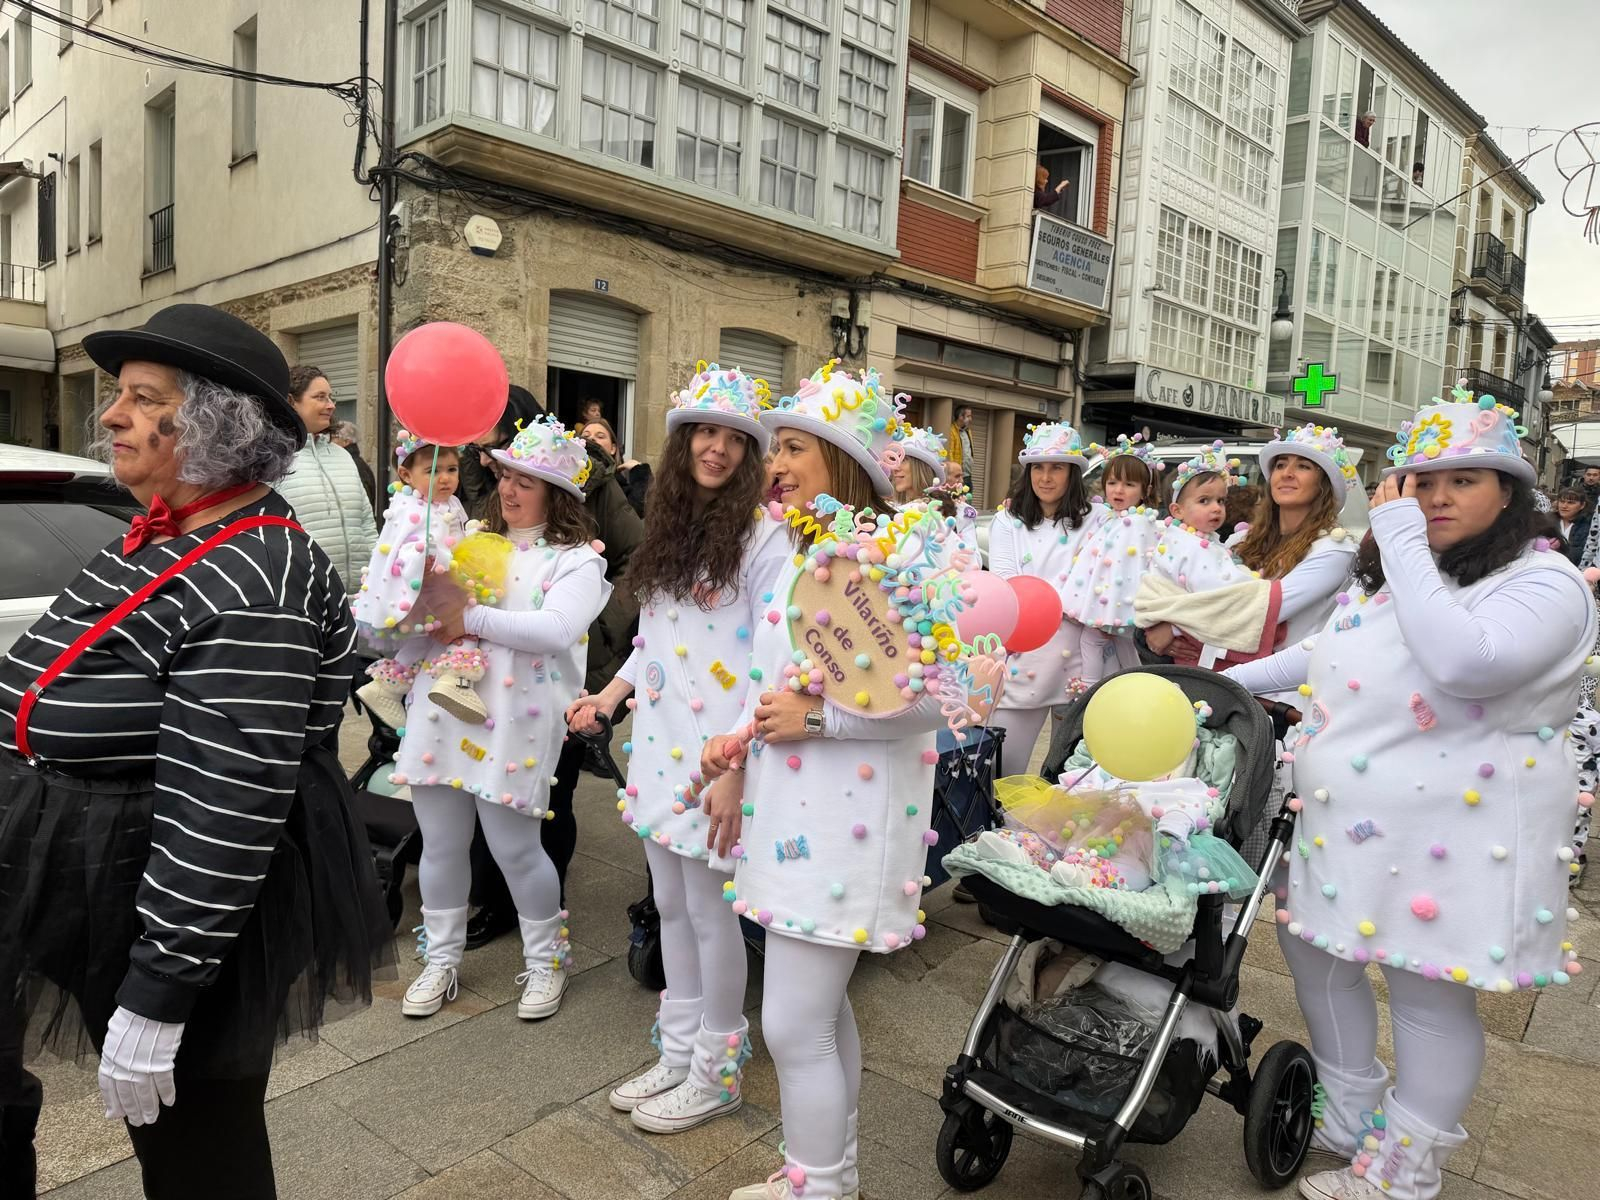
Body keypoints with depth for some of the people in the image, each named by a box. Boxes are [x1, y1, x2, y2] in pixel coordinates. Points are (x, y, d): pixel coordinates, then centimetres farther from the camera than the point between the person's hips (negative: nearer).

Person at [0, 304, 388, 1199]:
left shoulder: (249, 583, -26)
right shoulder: (170, 535, 6)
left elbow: (223, 812, -28)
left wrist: (156, 996, -24)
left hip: (185, 910, -8)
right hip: (103, 877, 8)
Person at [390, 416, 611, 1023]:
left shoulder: (576, 559, -2)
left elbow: (557, 630, -18)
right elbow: (422, 600, 15)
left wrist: (473, 619, -17)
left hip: (514, 720, -5)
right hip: (442, 707, 5)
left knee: (515, 847, 2)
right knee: (440, 842, 12)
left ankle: (546, 959, 25)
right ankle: (441, 959, 32)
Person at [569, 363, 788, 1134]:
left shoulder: (761, 536, -10)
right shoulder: (667, 529, 12)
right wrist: (610, 696, 9)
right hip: (658, 746, 7)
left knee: (710, 911, 4)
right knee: (670, 905, 16)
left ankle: (716, 1071, 23)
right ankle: (678, 1053, 33)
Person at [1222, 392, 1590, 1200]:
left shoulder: (1545, 583, -14)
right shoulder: (1382, 574, 11)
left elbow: (1463, 665, -33)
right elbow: (1325, 653, 25)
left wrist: (1403, 540, -26)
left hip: (1452, 838, -8)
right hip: (1342, 822, 8)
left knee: (1429, 997, 4)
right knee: (1316, 952, 17)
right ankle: (1351, 1121, 39)